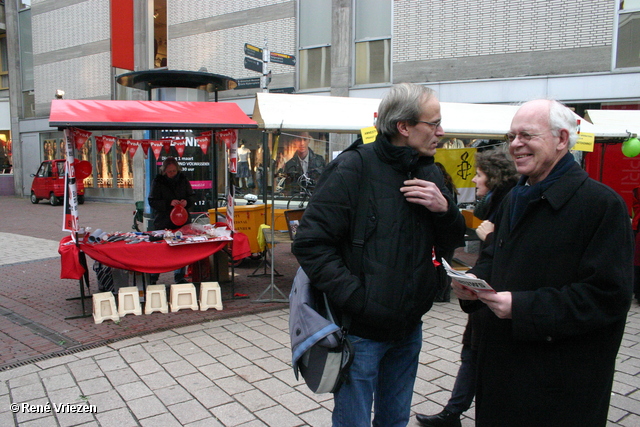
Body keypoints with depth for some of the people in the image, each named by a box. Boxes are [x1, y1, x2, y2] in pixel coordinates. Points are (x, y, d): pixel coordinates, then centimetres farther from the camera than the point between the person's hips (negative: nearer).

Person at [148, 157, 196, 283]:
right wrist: (169, 203, -20)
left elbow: (192, 197, 10)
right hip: (163, 223, -2)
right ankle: (152, 278, 17)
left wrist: (187, 202, -13)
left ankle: (180, 276, 19)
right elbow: (152, 202, -8)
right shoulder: (158, 181, -4)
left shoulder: (183, 179, 4)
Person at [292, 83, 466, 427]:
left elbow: (452, 242, 11)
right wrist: (354, 298, -24)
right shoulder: (353, 168, -15)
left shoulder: (429, 173, 7)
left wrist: (444, 209, -10)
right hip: (361, 330, -6)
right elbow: (310, 243, -19)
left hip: (409, 329, 6)